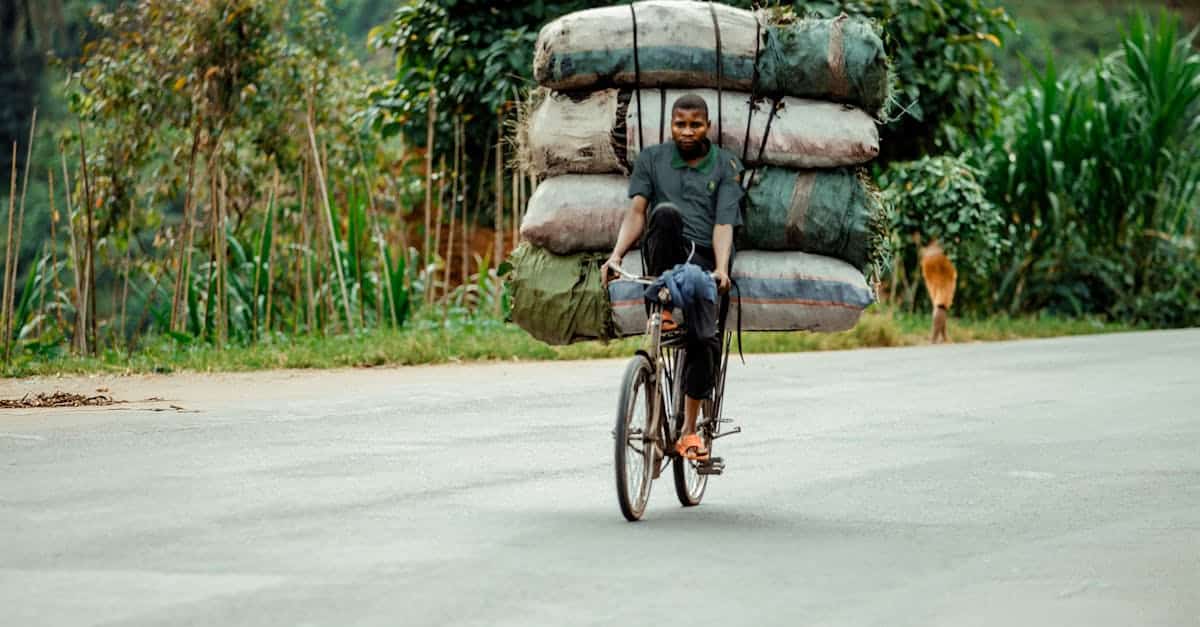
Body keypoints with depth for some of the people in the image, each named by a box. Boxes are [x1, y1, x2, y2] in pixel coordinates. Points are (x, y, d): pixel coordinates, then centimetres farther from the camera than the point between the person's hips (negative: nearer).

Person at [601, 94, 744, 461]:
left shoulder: (726, 167, 6)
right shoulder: (651, 160, 9)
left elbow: (724, 224, -7)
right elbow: (636, 211, -2)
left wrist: (721, 269, -25)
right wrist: (617, 254, -20)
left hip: (706, 261, 0)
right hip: (665, 259, 0)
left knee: (706, 341, -15)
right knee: (666, 212, -33)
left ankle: (689, 431, -1)